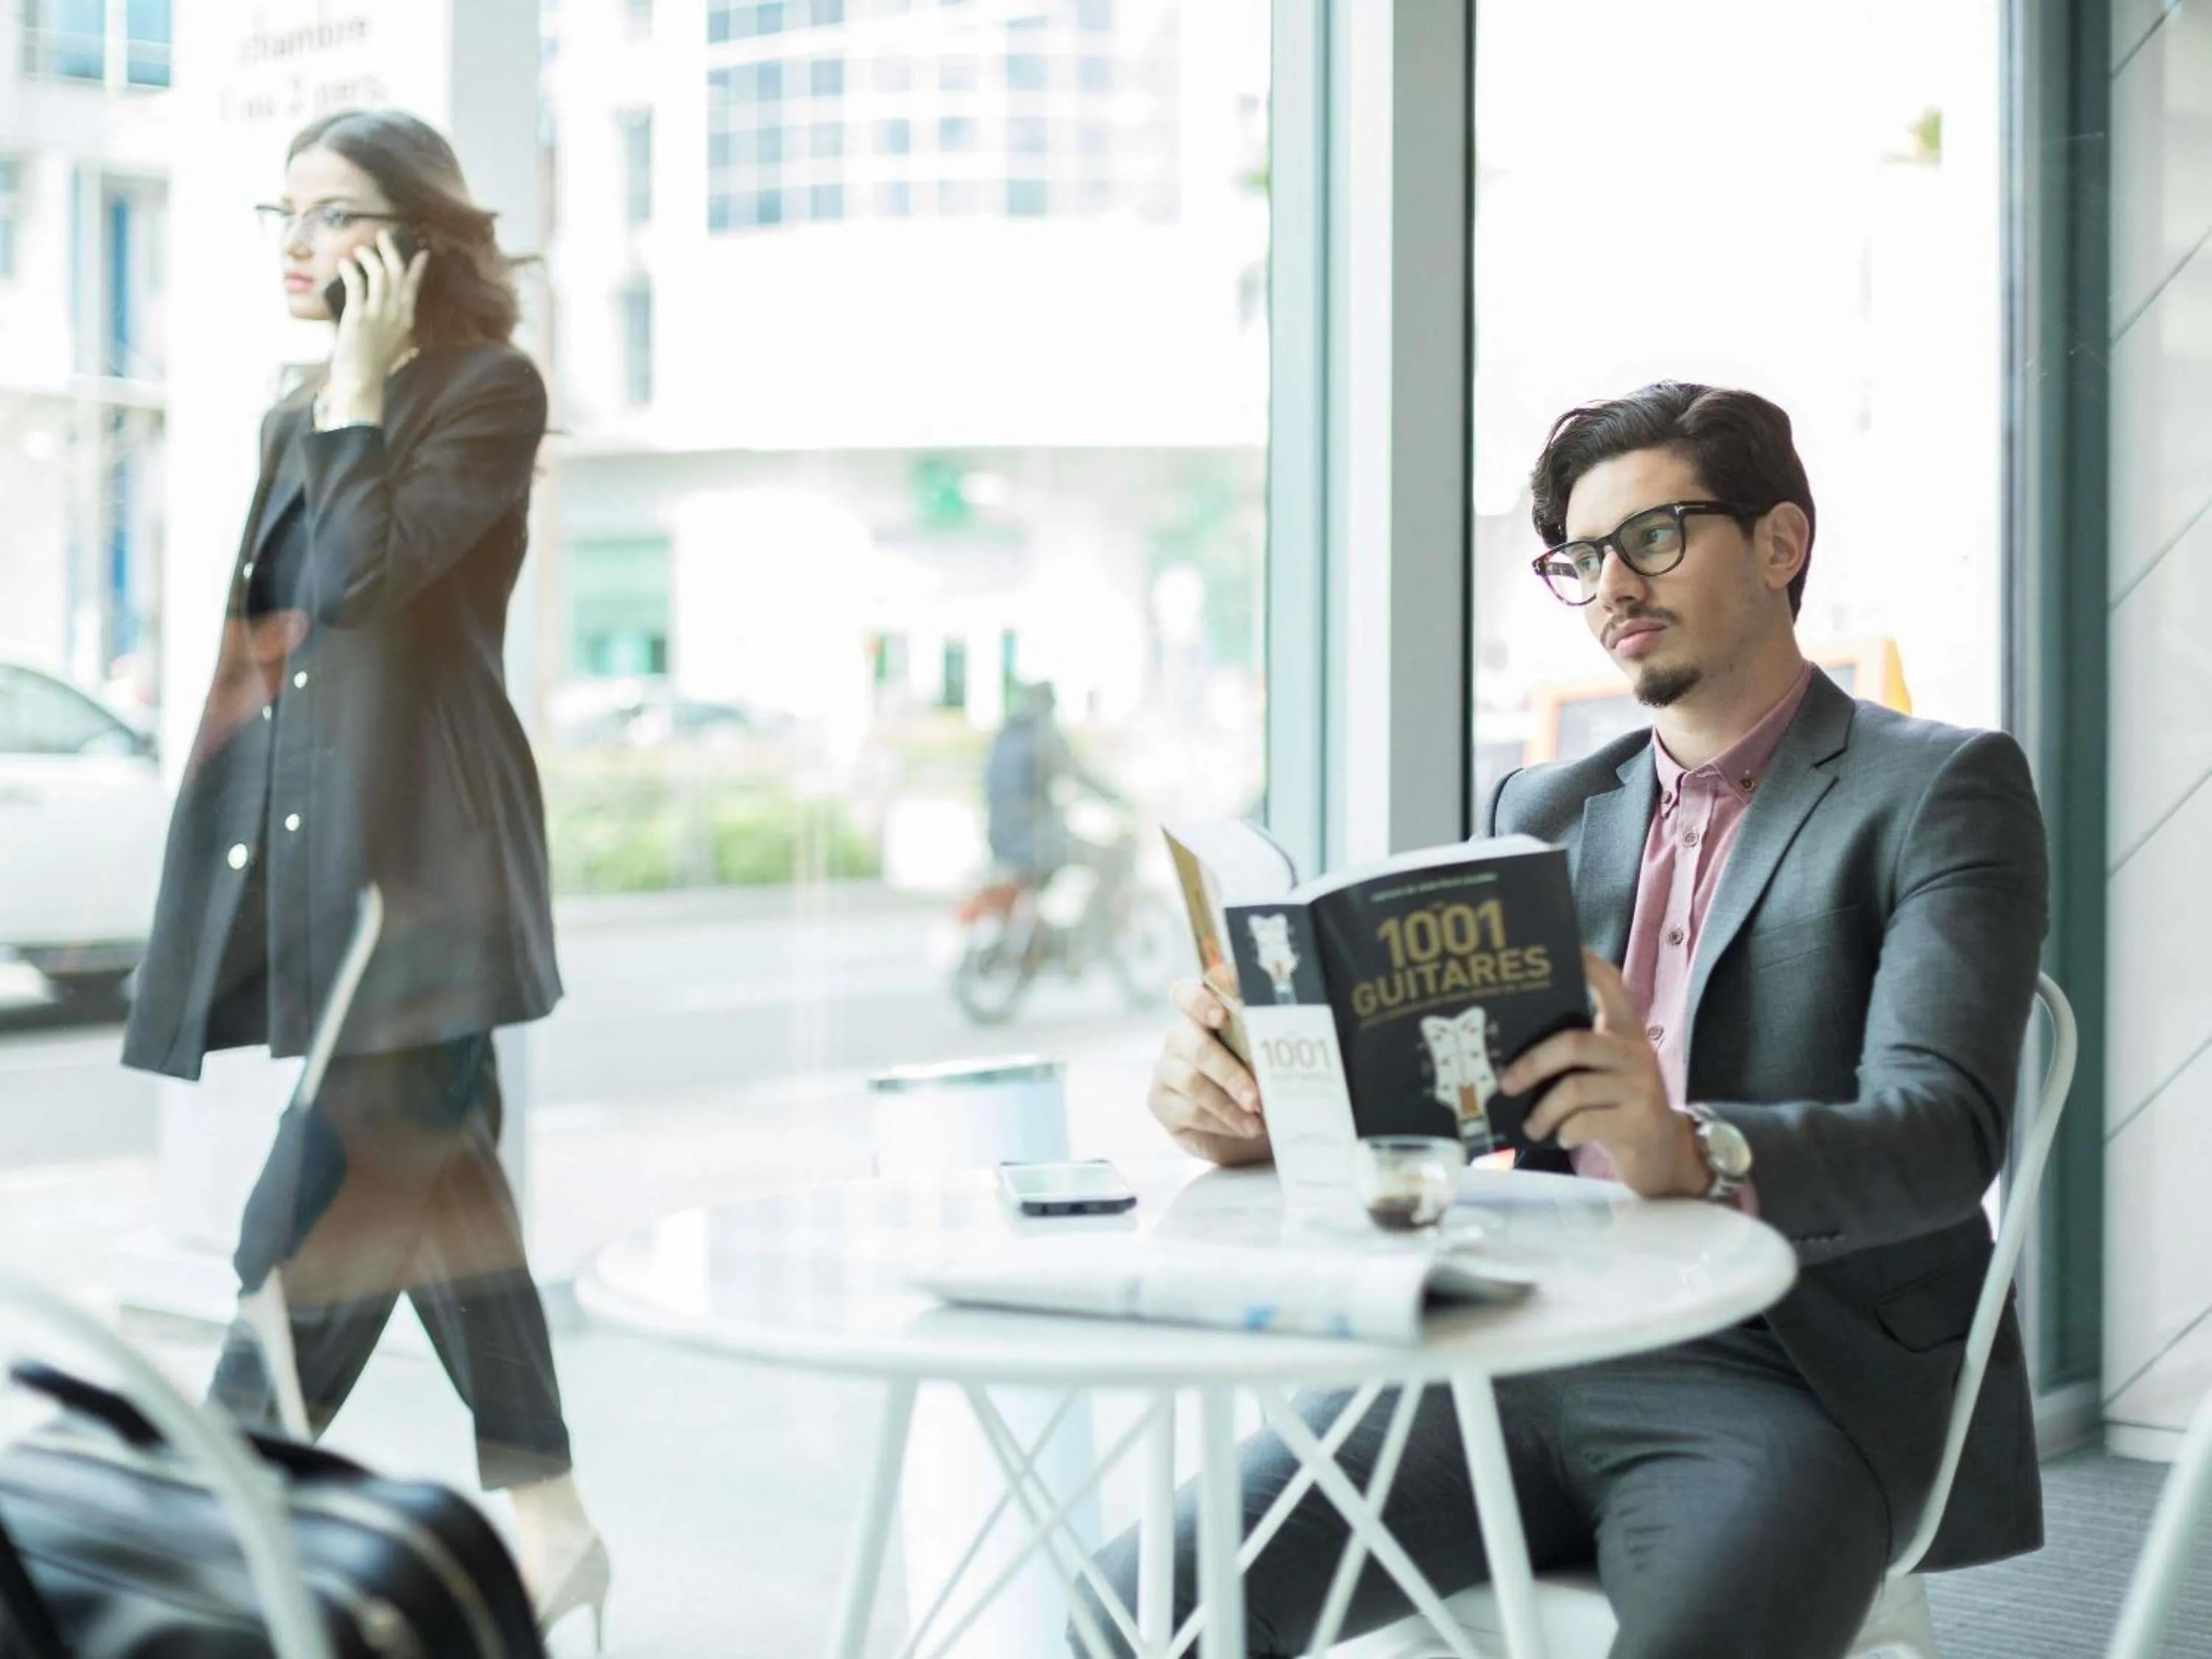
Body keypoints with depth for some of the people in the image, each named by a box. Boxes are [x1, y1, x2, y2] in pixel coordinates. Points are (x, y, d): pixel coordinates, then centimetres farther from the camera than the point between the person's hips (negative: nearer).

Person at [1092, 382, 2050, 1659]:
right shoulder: (1545, 811, 20)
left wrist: (1696, 1155, -34)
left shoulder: (1945, 788, 2)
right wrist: (1261, 1107, -12)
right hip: (1522, 1352, 5)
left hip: (1788, 1385, -4)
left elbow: (1942, 1133, -13)